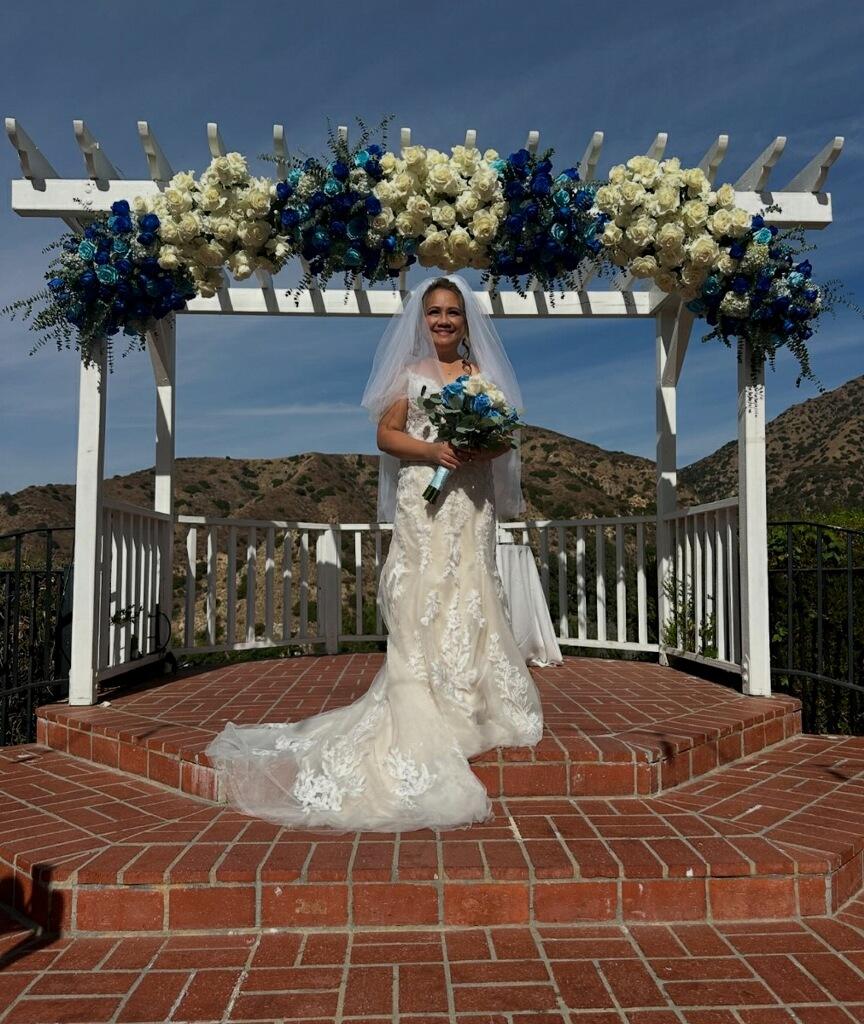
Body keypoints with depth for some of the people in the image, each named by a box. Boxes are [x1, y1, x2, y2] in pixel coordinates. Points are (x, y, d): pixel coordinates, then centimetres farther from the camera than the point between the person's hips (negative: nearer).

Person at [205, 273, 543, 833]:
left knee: (470, 601, 6)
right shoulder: (409, 371, 5)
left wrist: (483, 449, -10)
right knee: (422, 606, -2)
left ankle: (475, 702, 19)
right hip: (423, 501, -3)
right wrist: (432, 451, -14)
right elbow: (387, 434, 1)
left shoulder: (483, 373, 11)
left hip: (472, 502, 3)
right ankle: (425, 719, 6)